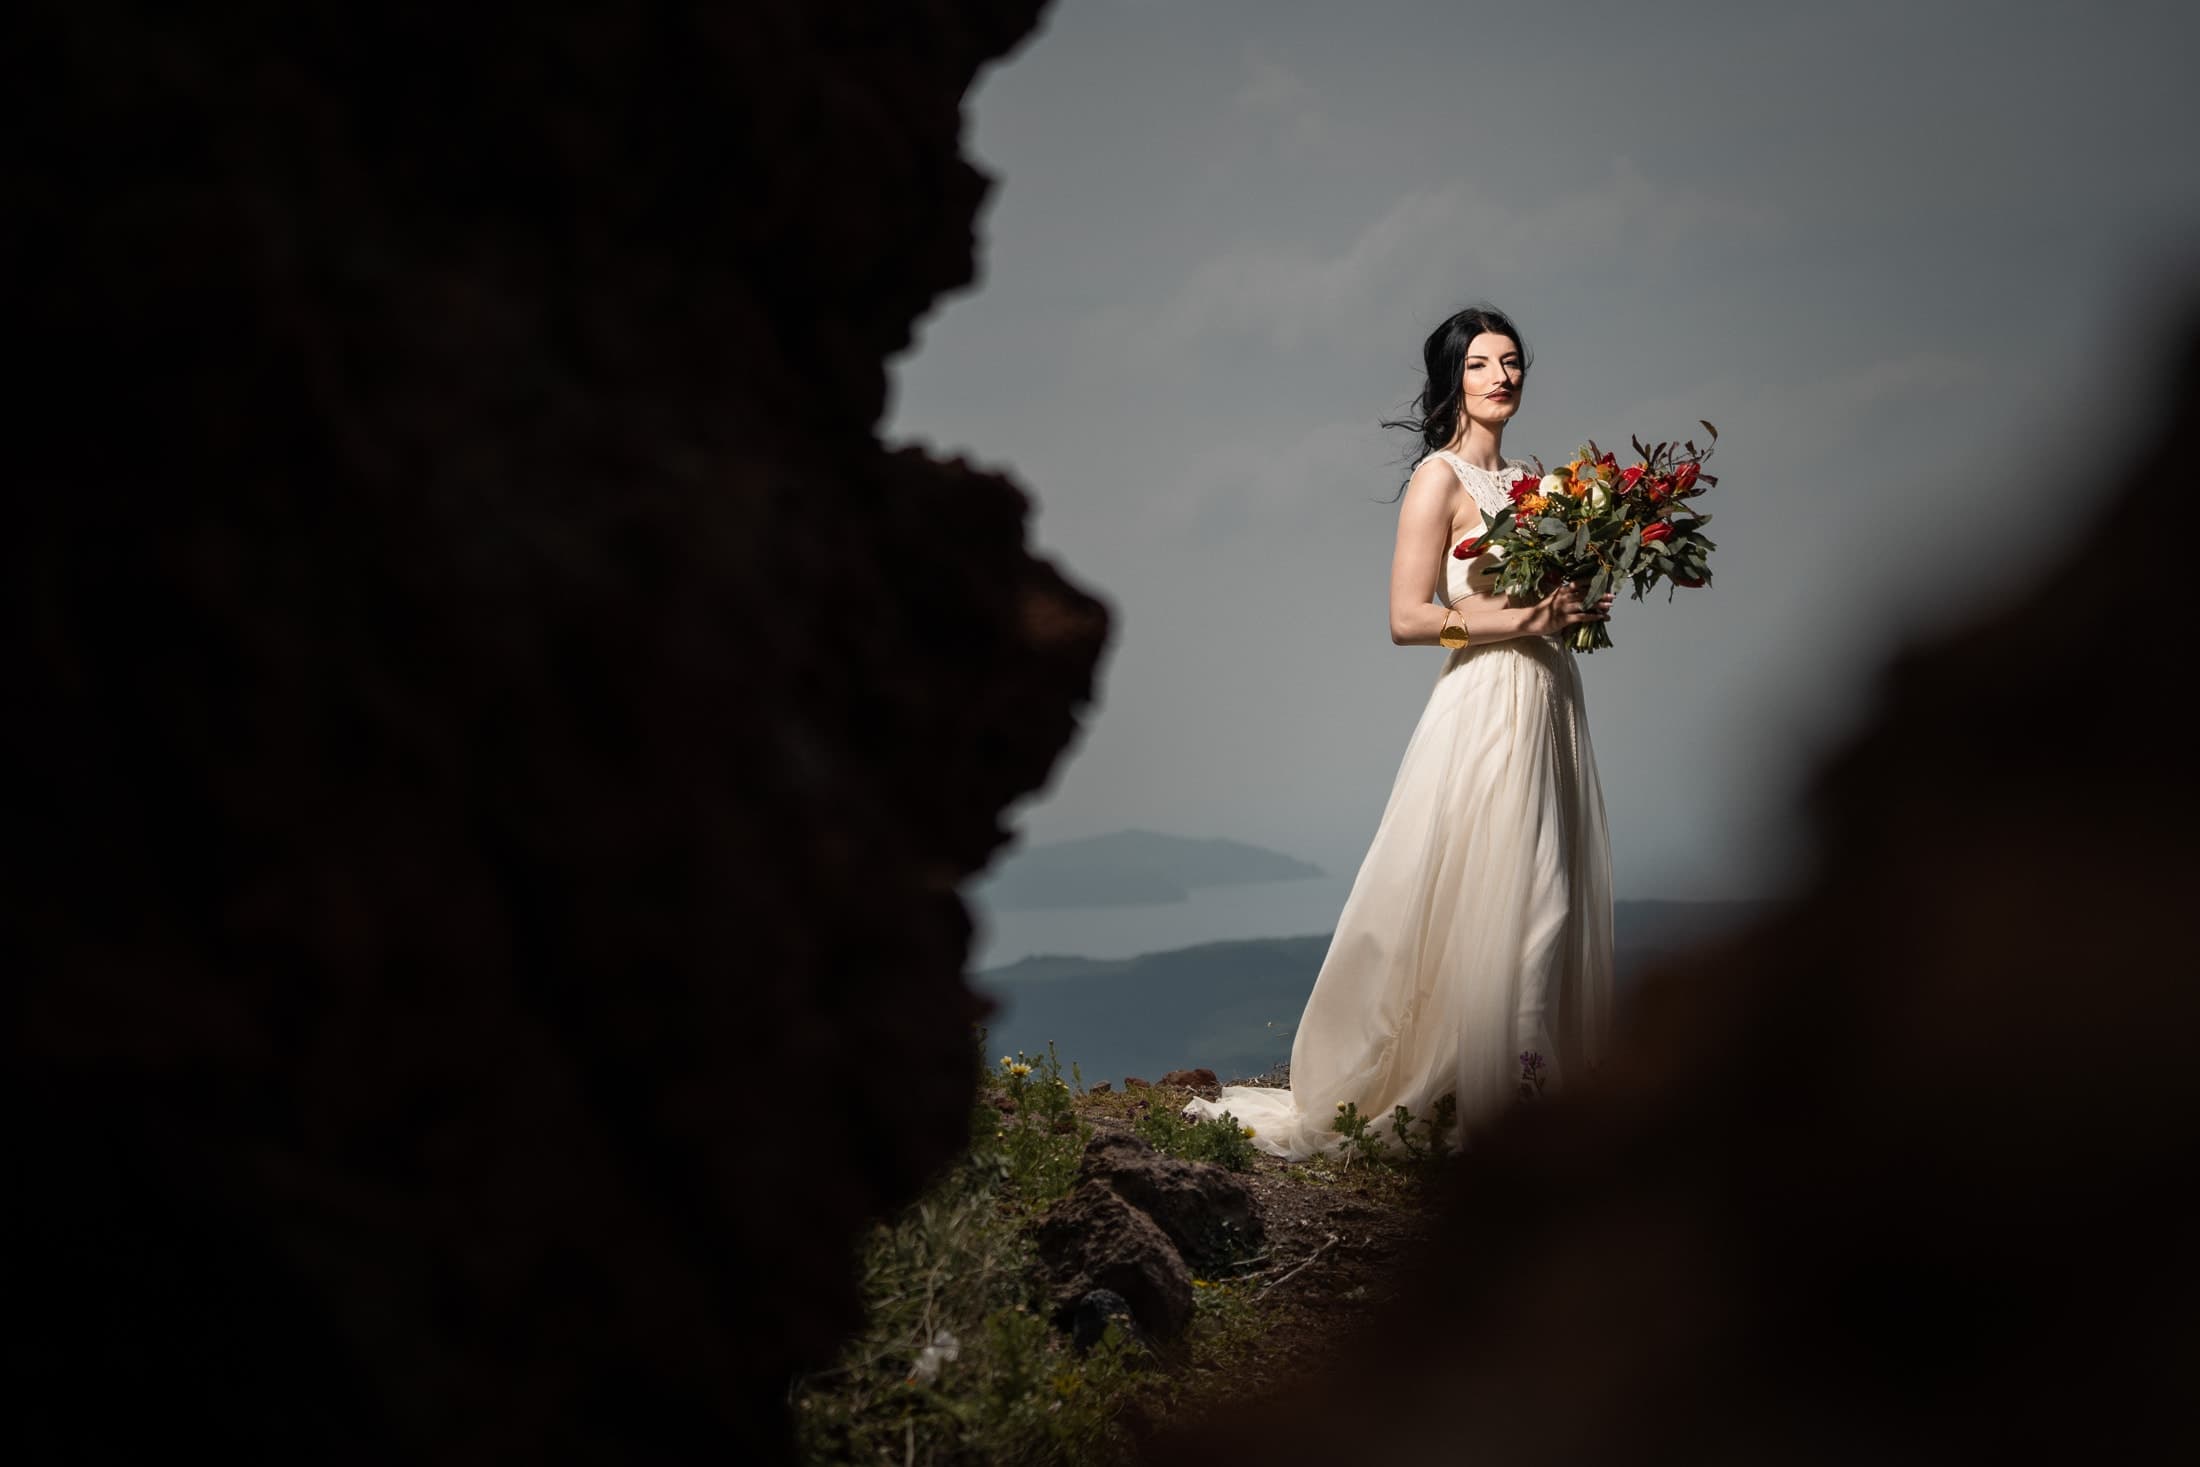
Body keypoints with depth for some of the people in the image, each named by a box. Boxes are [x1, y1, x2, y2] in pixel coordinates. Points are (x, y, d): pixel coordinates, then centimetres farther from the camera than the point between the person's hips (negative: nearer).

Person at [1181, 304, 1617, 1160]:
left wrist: (1574, 610, 3)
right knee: (1484, 906, -9)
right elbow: (1408, 617, -13)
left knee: (1550, 902, 7)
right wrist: (1516, 619, -16)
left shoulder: (1524, 479, 17)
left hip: (1548, 703, 8)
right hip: (1485, 705, -8)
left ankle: (1542, 1097, 11)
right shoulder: (1440, 478, -7)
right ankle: (1461, 1101, -4)